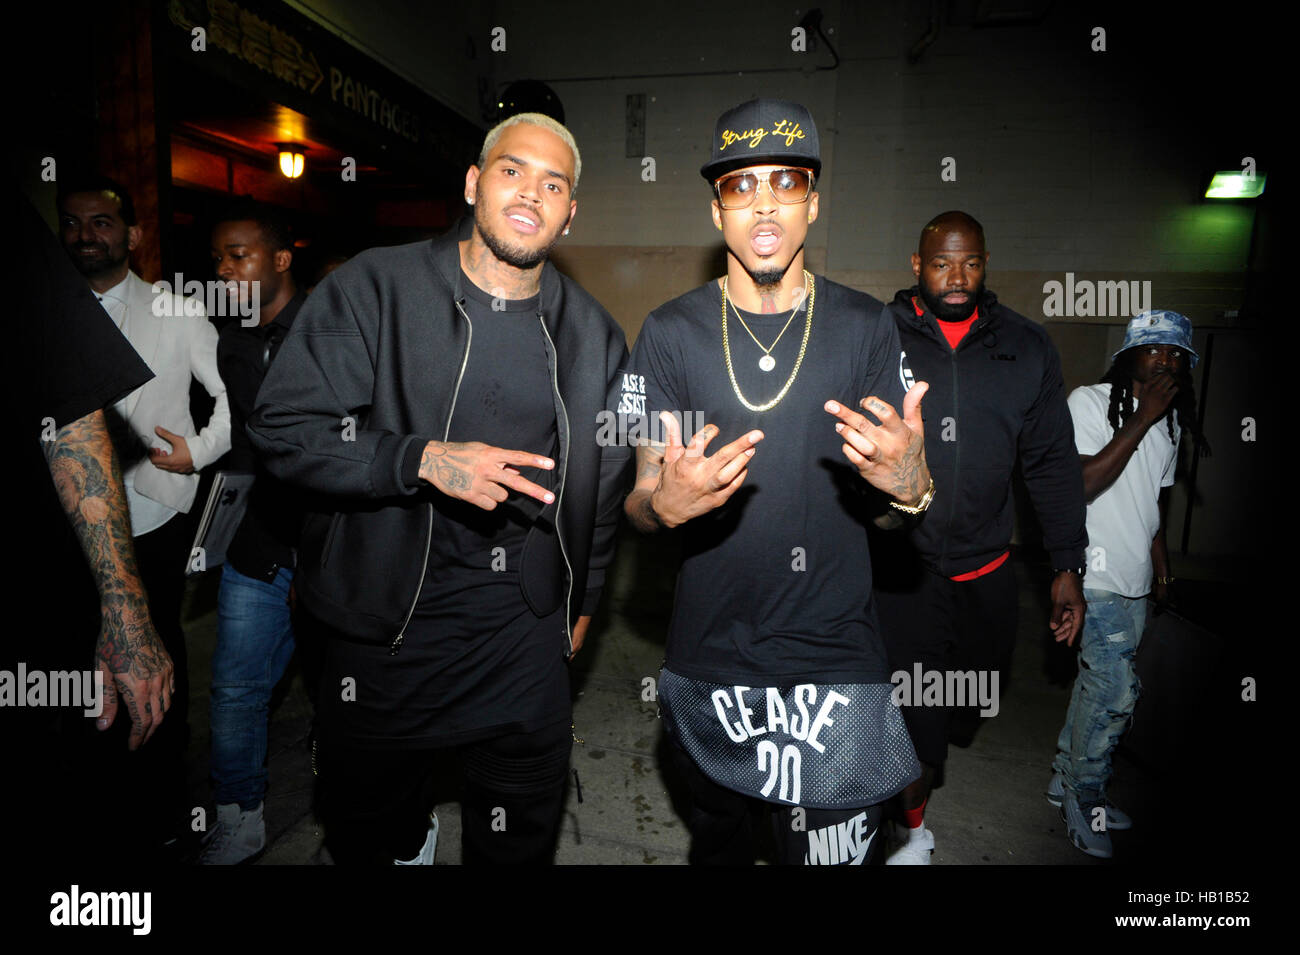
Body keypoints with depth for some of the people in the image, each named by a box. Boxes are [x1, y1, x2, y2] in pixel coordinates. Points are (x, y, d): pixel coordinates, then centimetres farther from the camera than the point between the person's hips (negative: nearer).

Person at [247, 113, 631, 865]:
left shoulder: (593, 333, 4)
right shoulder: (374, 288, -6)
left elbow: (605, 476, 12)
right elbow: (283, 428, -10)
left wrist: (583, 601, 14)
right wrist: (424, 460, -23)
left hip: (526, 621, 2)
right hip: (384, 612, -1)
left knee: (523, 833, 14)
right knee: (368, 820, 18)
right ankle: (406, 844, 49)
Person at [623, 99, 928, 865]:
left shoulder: (866, 326, -2)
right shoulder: (671, 332, -2)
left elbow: (901, 489, 2)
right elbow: (640, 505, 0)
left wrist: (911, 485, -21)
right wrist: (665, 504, -24)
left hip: (837, 660, 0)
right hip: (709, 658, 1)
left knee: (835, 849, 10)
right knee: (718, 842, 22)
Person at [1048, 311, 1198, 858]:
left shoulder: (1172, 420, 12)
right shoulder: (1090, 402, -11)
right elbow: (1082, 484, -23)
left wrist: (1159, 555, 24)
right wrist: (1141, 422, -21)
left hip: (1136, 581, 8)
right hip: (1094, 576, -7)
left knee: (1100, 682, 14)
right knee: (1116, 690, -8)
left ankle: (1067, 780, 31)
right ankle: (1084, 796, 13)